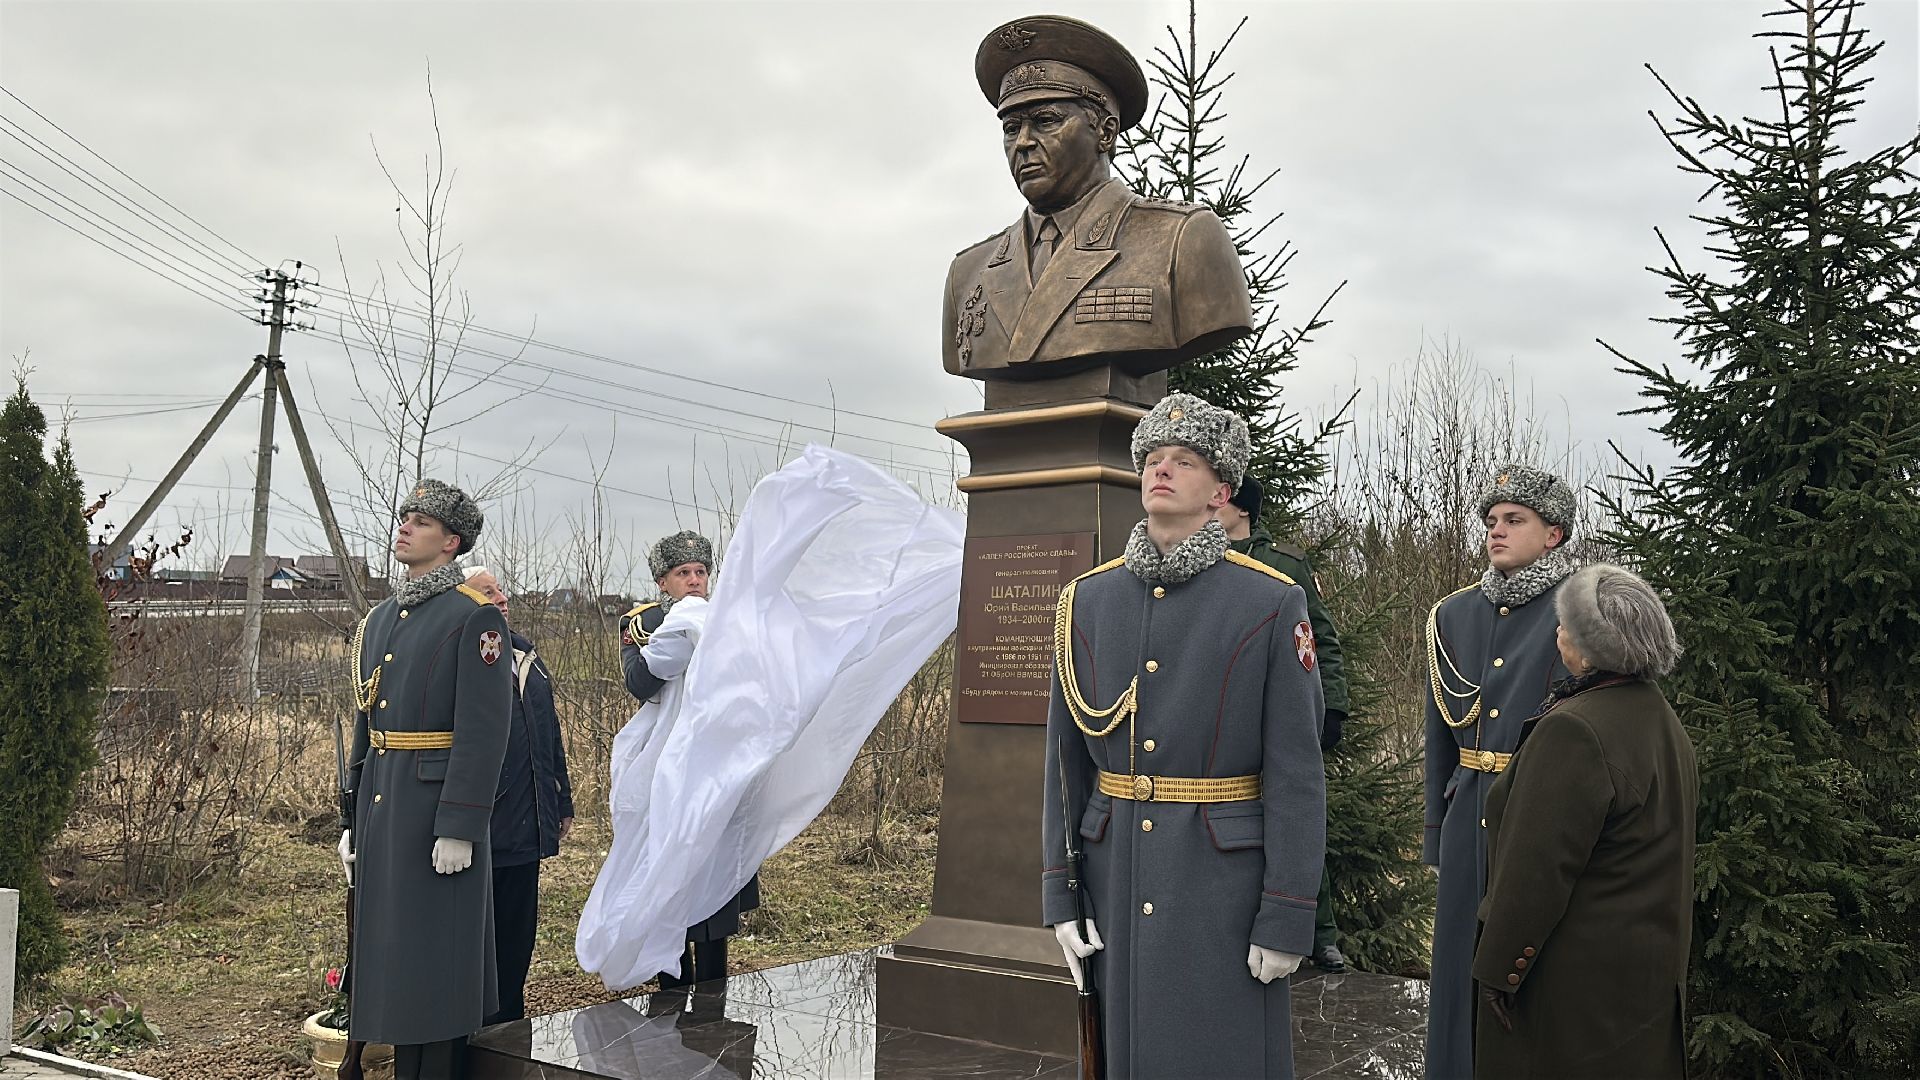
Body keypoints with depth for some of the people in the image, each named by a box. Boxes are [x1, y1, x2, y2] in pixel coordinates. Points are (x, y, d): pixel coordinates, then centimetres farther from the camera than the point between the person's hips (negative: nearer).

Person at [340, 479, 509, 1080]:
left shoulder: (475, 617, -10)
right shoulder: (379, 621, 14)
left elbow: (484, 731, -16)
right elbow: (364, 726, 18)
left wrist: (459, 828, -20)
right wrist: (353, 822, 15)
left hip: (438, 810, -8)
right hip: (381, 809, 8)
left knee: (435, 956, 0)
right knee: (393, 951, 14)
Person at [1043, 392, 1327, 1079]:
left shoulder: (1272, 603, -6)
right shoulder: (1086, 601, 4)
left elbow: (1296, 775, -8)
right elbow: (1065, 759, 6)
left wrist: (1286, 920, -10)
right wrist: (1059, 896, 3)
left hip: (1225, 880, -3)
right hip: (1116, 879, 4)